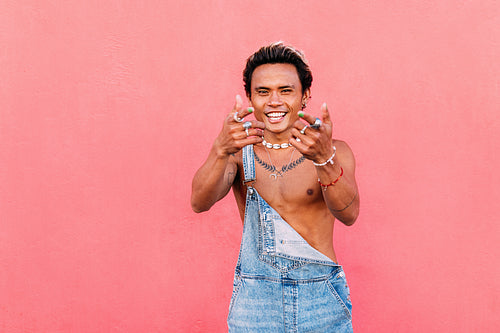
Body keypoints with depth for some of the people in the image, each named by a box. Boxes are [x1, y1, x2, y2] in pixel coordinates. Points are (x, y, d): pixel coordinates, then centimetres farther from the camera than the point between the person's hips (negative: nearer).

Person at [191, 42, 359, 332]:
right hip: (254, 301, 1)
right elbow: (200, 202, -16)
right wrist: (221, 150, -33)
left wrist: (324, 159, -36)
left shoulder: (334, 152, -1)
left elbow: (348, 214, -18)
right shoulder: (238, 154, 2)